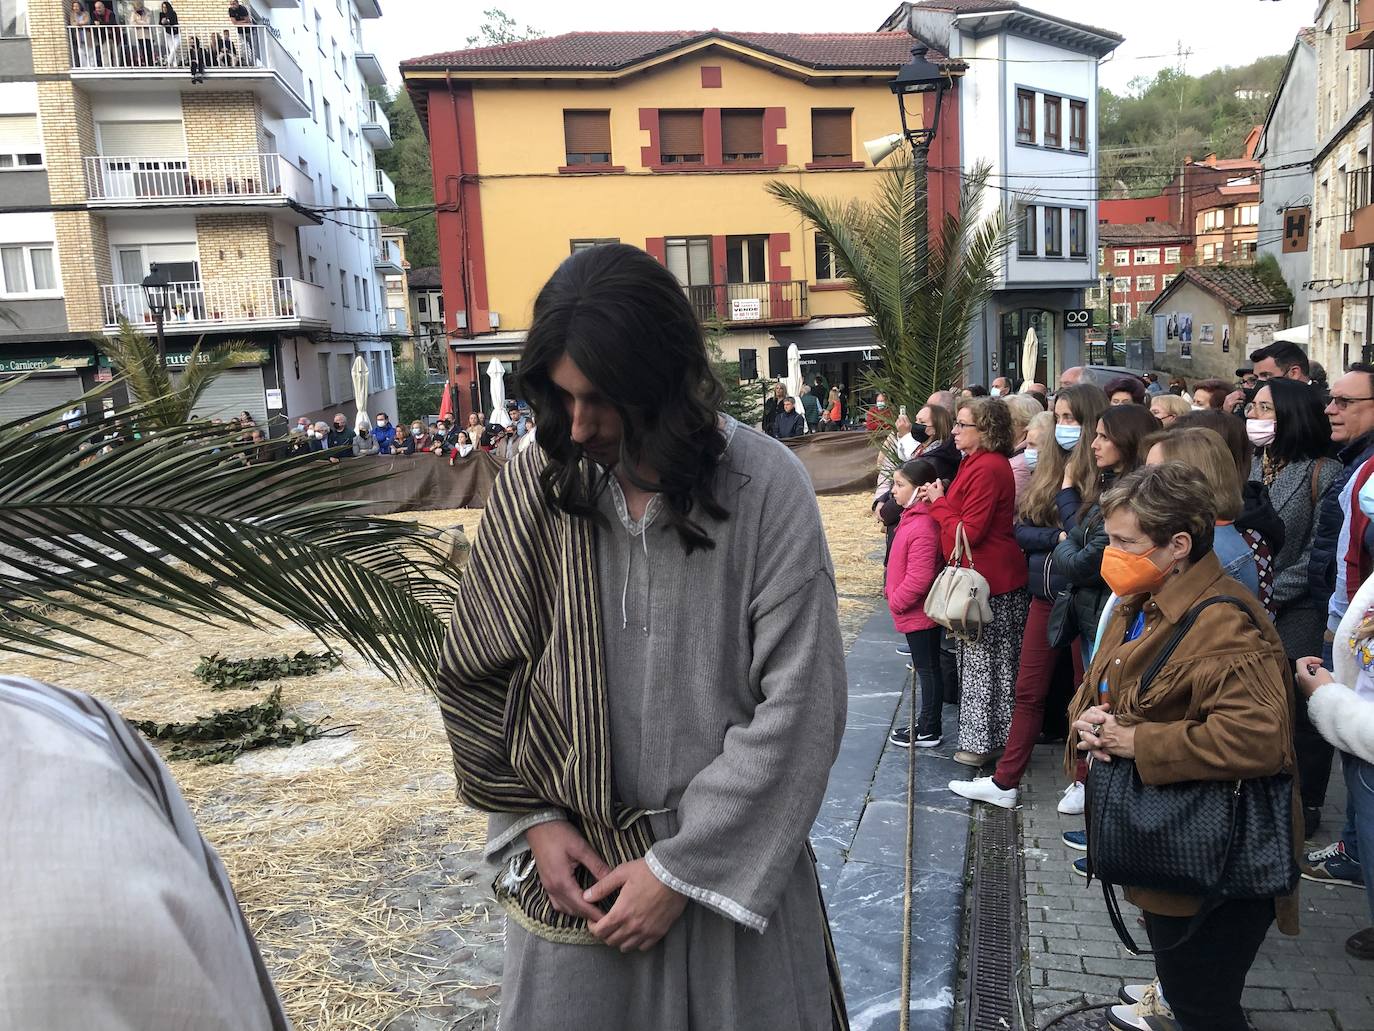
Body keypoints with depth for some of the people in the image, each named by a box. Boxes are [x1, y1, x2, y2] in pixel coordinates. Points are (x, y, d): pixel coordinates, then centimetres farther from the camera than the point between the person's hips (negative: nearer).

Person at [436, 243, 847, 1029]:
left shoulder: (767, 487, -14)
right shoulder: (536, 486, -7)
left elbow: (798, 707, -13)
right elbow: (477, 674, 3)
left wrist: (680, 868, -12)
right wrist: (533, 818, -3)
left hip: (733, 868, -1)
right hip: (574, 866, 2)